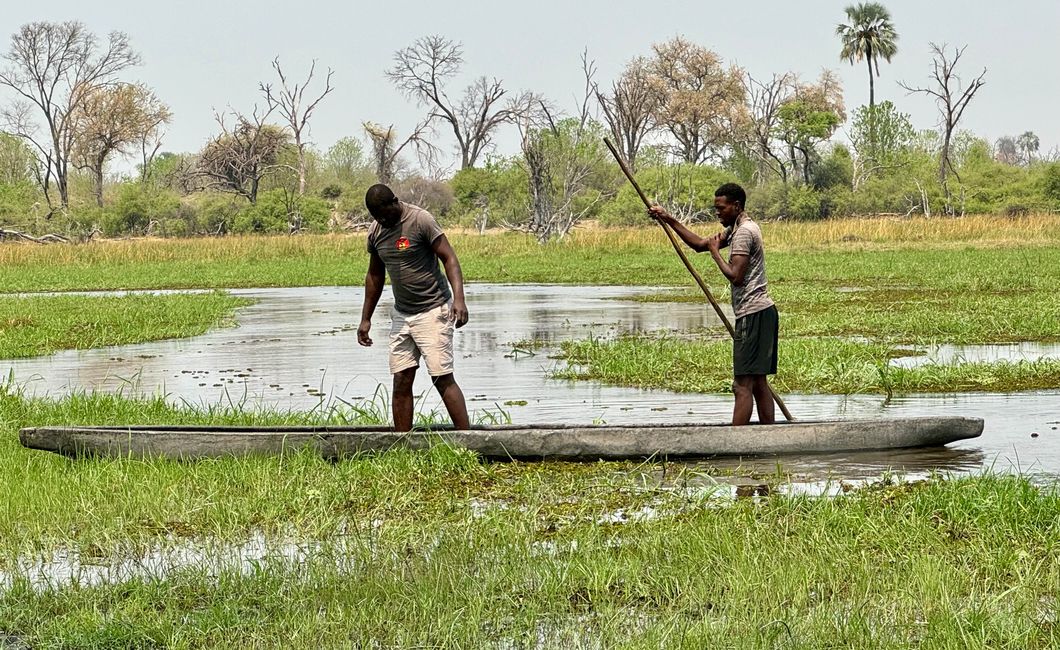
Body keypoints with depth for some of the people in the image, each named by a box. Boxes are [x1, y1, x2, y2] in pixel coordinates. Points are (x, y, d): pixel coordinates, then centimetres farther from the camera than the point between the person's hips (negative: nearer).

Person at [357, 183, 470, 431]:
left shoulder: (421, 220, -14)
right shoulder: (375, 232, 6)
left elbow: (449, 258, -15)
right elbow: (375, 275, 18)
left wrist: (458, 298, -28)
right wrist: (366, 318, 18)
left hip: (433, 311, -6)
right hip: (401, 315, 6)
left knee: (442, 378, -11)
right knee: (401, 382, 1)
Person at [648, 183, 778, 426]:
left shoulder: (744, 232, -13)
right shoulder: (735, 229, 19)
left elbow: (735, 276, -21)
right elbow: (700, 244, 26)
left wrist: (715, 251, -7)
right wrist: (669, 220, 20)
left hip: (753, 314, -11)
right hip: (762, 313, 11)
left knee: (743, 385, -12)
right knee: (759, 383, 10)